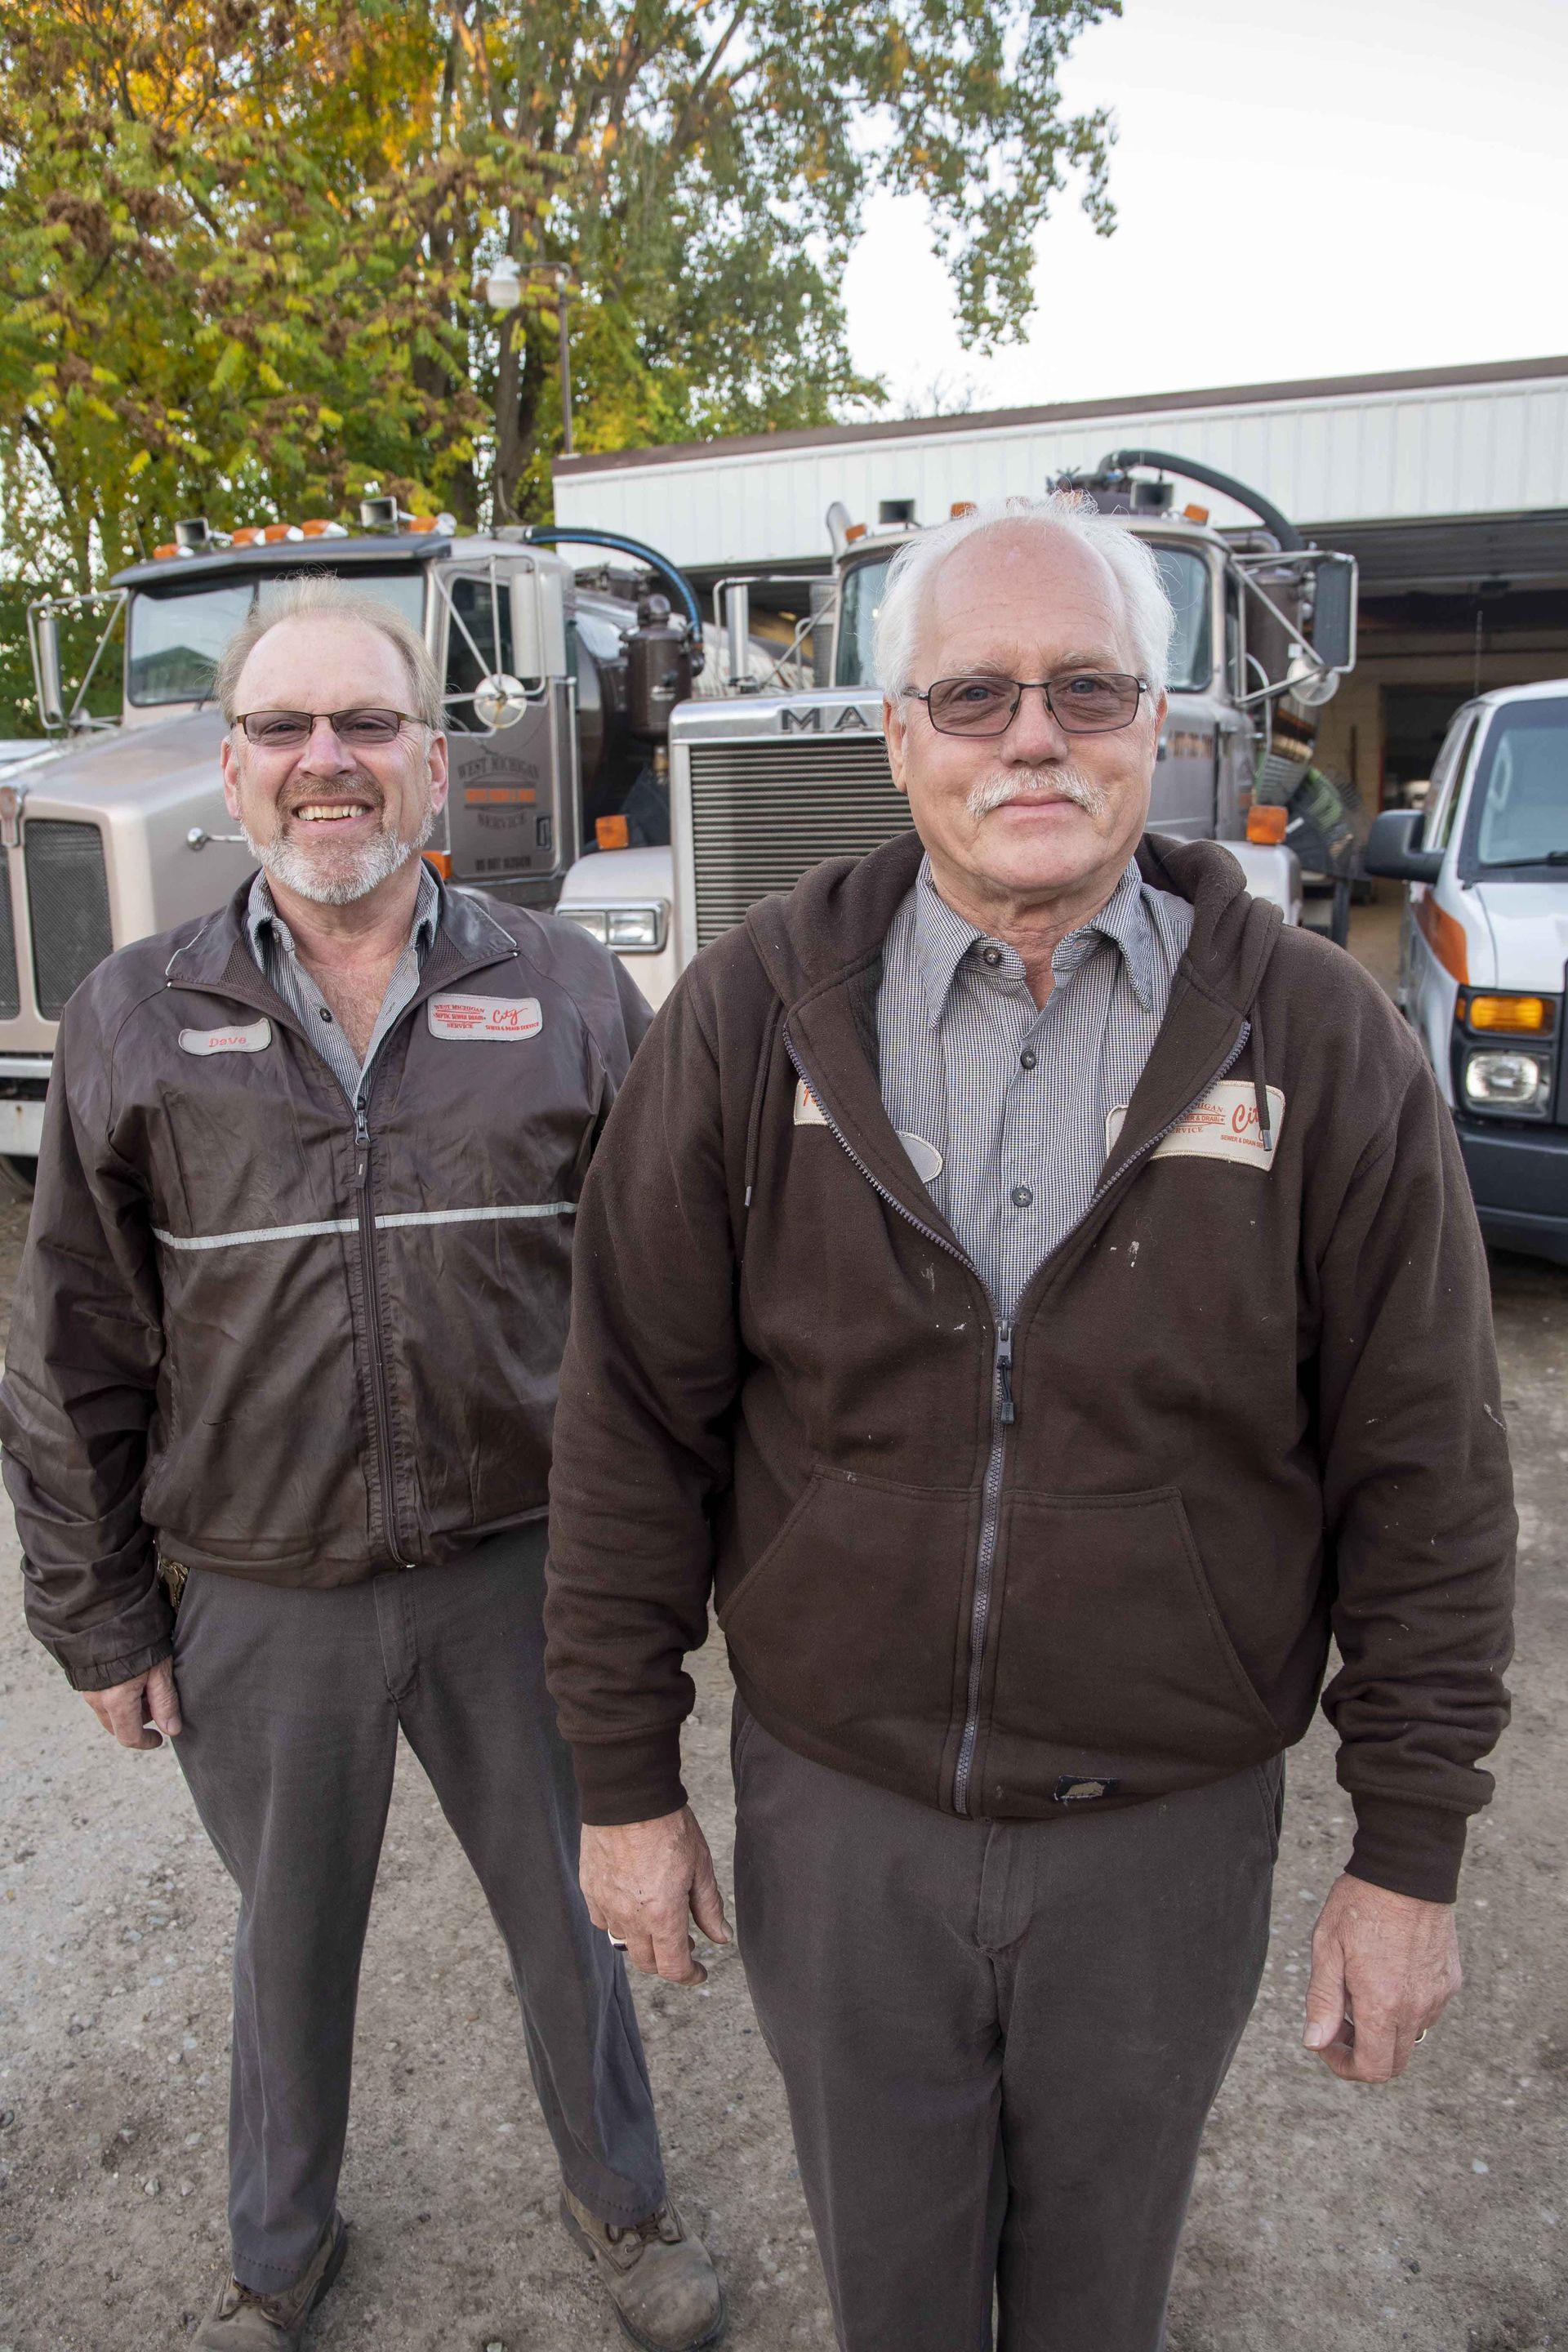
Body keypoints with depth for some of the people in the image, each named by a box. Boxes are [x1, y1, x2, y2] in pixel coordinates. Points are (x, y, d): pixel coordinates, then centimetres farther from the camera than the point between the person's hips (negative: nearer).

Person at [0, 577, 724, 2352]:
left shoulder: (568, 995, -4)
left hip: (519, 1574, 0)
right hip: (257, 1603, 1)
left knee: (570, 1919, 19)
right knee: (289, 1941, 22)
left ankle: (620, 2200, 48)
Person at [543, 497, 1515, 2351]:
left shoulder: (1317, 1040, -11)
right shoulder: (755, 1016, -10)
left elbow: (1420, 1477, -6)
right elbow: (634, 1422, -5)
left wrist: (1408, 1857, -3)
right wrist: (625, 1781, -1)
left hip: (1166, 1836, 0)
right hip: (835, 1815, 1)